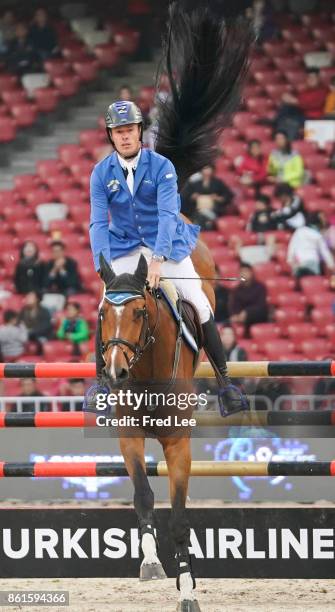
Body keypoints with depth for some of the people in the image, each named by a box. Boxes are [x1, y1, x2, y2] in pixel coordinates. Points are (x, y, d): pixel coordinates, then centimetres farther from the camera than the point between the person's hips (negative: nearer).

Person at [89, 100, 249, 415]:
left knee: (200, 306, -9)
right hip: (124, 247, 2)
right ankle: (101, 382, 2)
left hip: (166, 244, -2)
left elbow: (167, 214, -23)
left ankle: (224, 382, -1)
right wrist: (103, 269, -24)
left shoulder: (161, 167, -13)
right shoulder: (102, 173, -7)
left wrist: (158, 258, -37)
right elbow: (98, 223, -11)